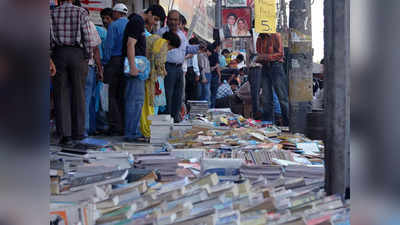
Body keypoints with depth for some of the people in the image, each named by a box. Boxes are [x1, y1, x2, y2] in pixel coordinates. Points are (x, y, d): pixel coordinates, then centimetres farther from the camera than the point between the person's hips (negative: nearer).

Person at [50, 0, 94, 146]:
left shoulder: (52, 13, 4)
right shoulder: (81, 12, -1)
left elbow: (49, 37, 0)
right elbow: (87, 36, -5)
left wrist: (51, 55, 7)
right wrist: (88, 55, 4)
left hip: (58, 53, 1)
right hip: (77, 54, -1)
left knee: (61, 95, 3)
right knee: (78, 94, 9)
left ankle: (65, 135, -1)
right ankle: (78, 133, 14)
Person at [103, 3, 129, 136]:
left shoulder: (113, 25, -4)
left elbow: (109, 46, -9)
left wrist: (106, 62, -3)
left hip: (115, 61, -5)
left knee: (113, 96, 0)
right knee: (124, 95, 11)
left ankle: (116, 127, -3)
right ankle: (126, 126, 12)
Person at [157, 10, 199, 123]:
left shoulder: (181, 34, 18)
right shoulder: (162, 32, -5)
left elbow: (187, 48, 25)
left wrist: (198, 47, 11)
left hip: (179, 68, 7)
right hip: (168, 66, -7)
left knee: (178, 93, 11)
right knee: (167, 94, -6)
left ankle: (175, 115, 20)